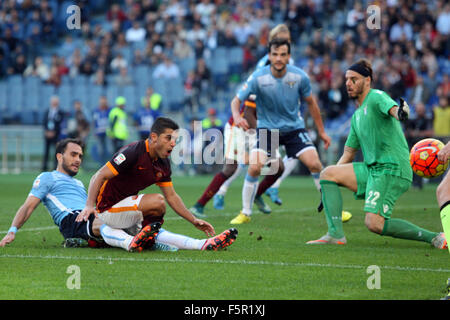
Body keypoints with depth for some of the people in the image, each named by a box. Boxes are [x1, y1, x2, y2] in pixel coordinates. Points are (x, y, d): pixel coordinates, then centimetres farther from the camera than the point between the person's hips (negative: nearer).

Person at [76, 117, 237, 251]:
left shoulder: (163, 164, 4)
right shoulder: (133, 152, -21)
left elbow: (171, 196, 15)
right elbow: (99, 176, -24)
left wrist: (194, 220, 8)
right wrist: (89, 205, -37)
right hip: (107, 207, -9)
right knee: (157, 201, -25)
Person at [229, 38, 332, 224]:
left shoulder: (299, 76, -11)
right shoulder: (258, 78, -17)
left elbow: (310, 103, 4)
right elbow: (236, 100, -11)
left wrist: (321, 131, 10)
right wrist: (236, 116, -34)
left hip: (294, 127, 1)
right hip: (267, 128, -1)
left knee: (314, 164, -14)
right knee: (254, 167, -20)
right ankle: (245, 213, -1)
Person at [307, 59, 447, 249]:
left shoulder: (377, 97, -4)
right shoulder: (356, 116, 22)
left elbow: (393, 108, -27)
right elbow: (348, 153, 26)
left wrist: (400, 112, -54)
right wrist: (328, 190, 22)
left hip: (392, 169, -9)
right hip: (372, 168, 9)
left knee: (374, 224, -21)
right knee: (327, 174, -2)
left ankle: (433, 237, -9)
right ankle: (335, 234, -7)